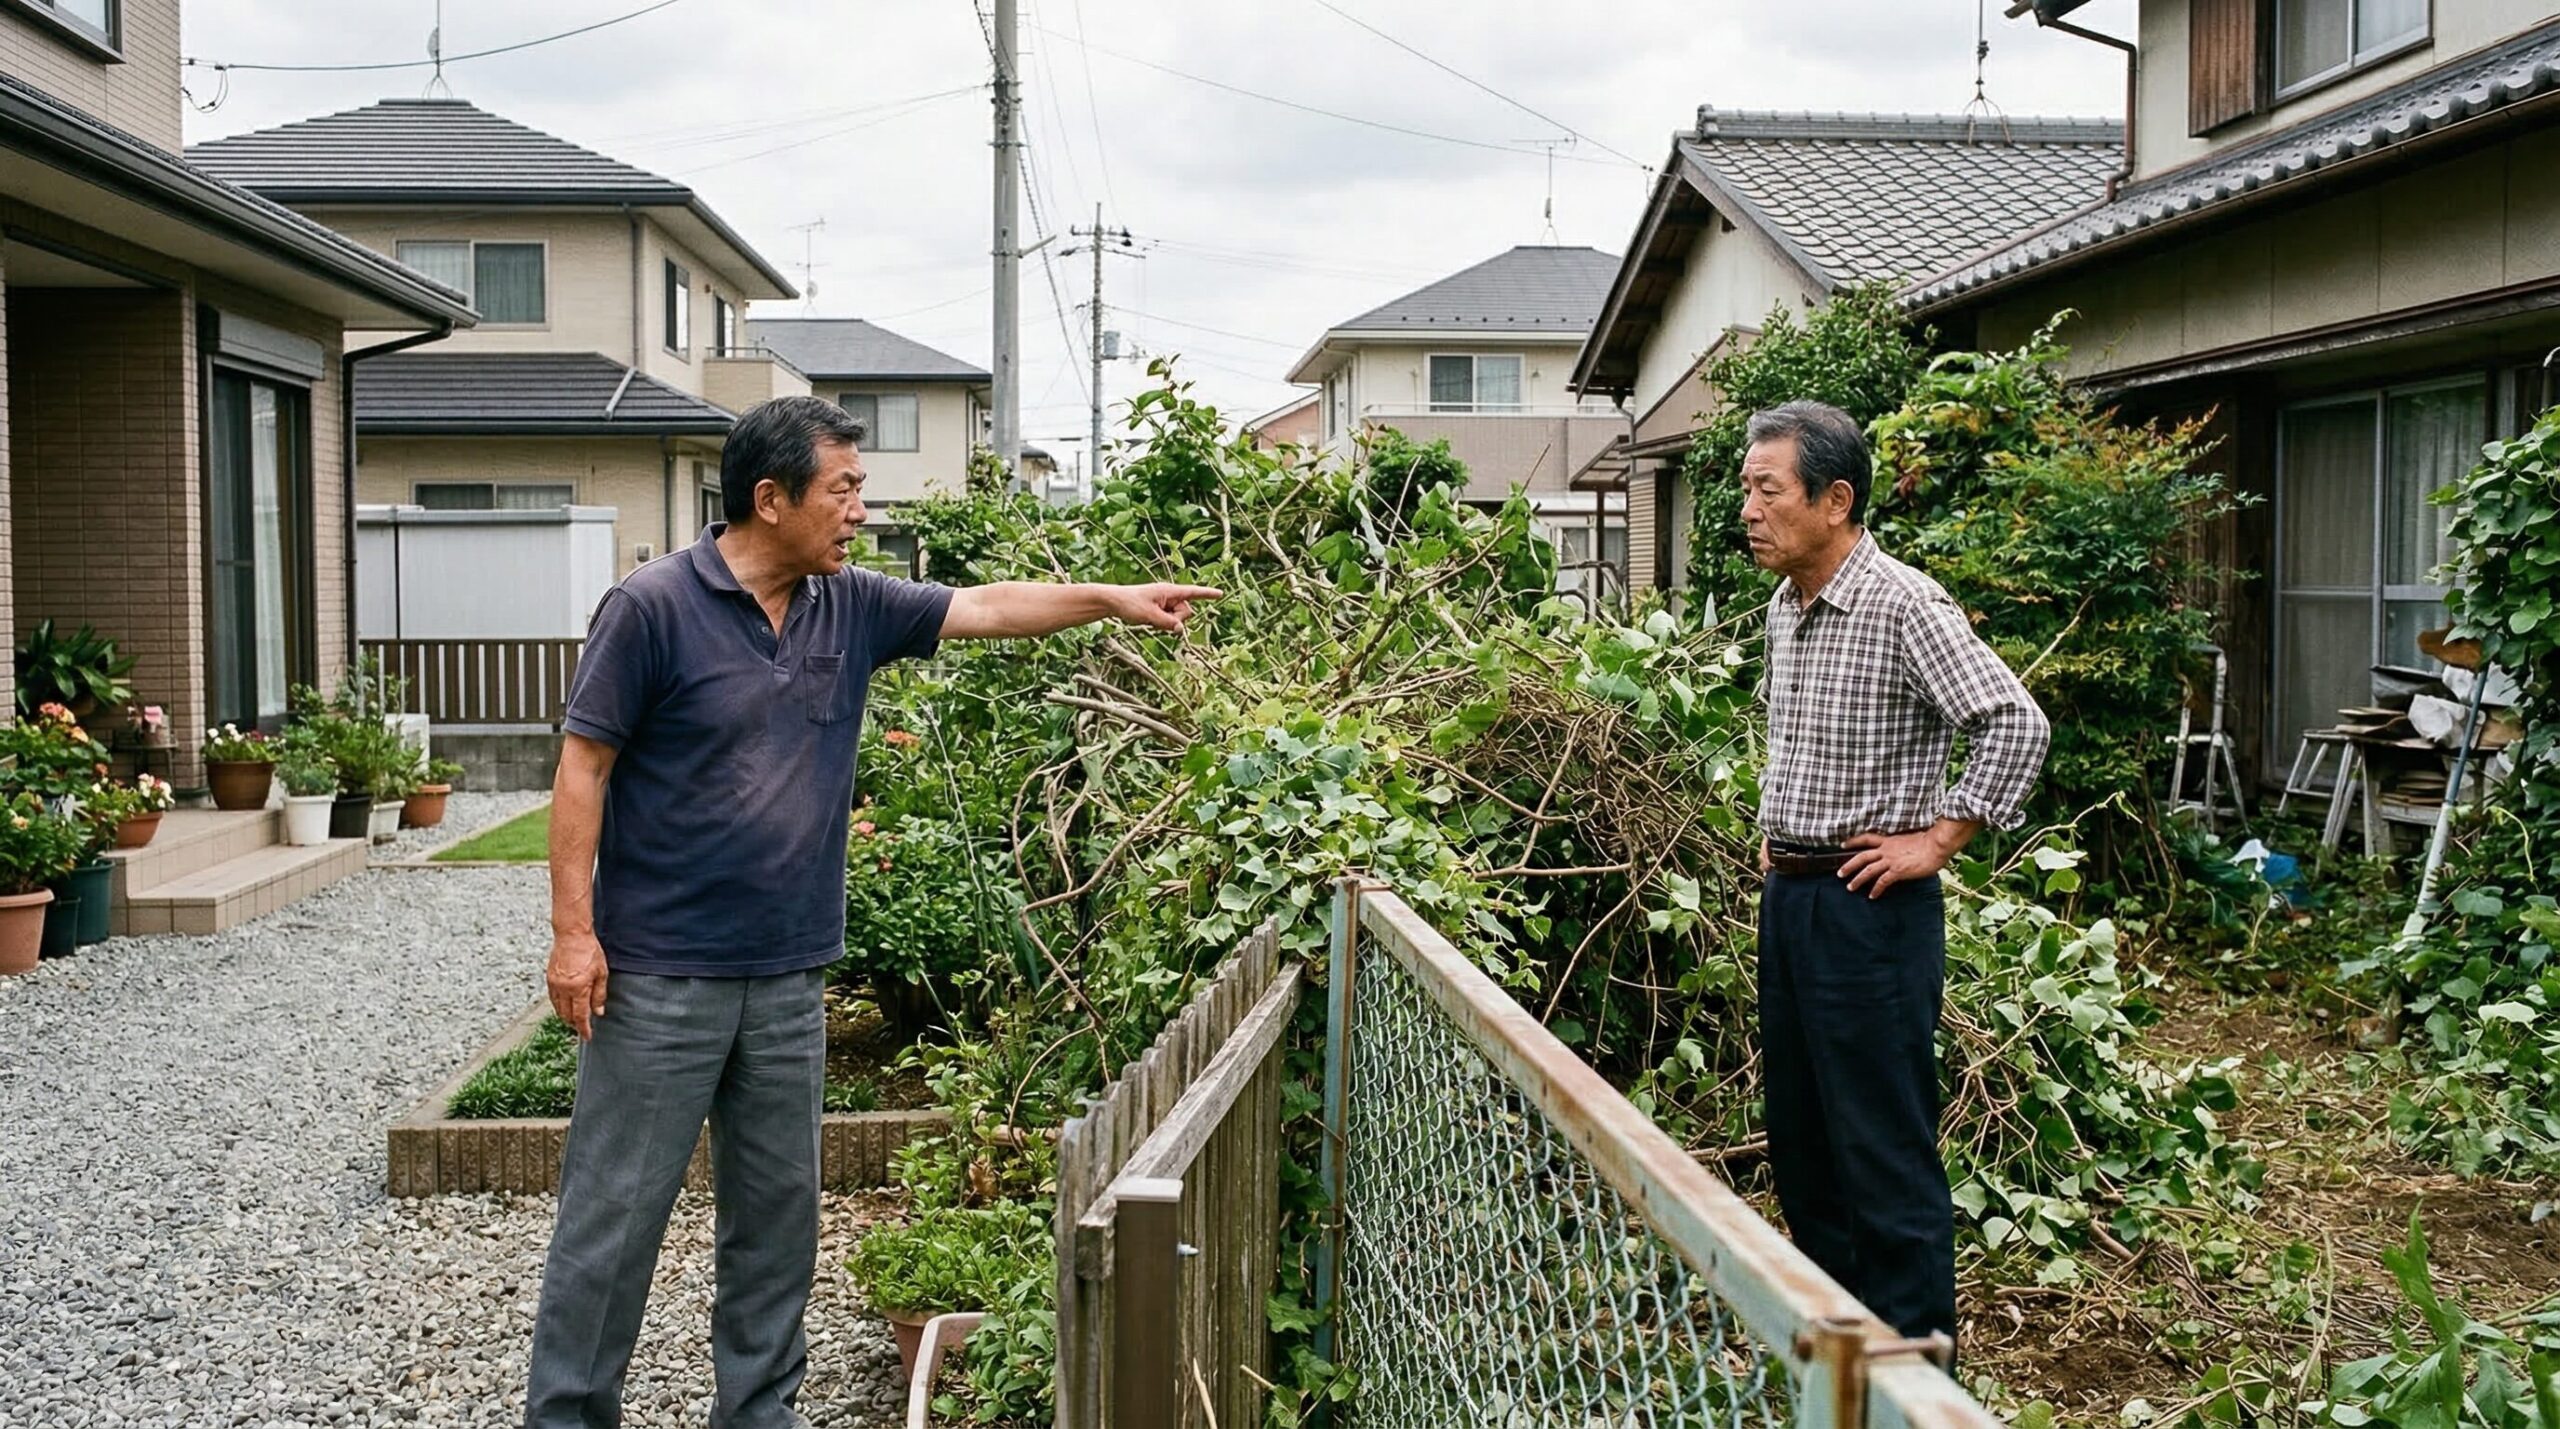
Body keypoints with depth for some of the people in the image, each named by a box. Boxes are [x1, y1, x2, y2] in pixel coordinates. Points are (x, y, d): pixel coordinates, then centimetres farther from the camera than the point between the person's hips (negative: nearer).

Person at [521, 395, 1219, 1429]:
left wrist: (1114, 598, 9)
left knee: (777, 1210, 13)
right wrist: (573, 933, -13)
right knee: (614, 1212, 2)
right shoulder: (652, 607, -11)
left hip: (790, 977, 6)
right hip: (660, 977, -6)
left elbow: (983, 608, 14)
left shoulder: (850, 607, 6)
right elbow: (583, 769, -9)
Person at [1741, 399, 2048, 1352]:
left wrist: (1938, 840, -18)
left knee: (1884, 1148, -2)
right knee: (1799, 1134, 16)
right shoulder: (1784, 606, 10)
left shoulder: (1902, 605, -17)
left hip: (1867, 906, -9)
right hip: (1787, 894, 9)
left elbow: (2015, 725, -22)